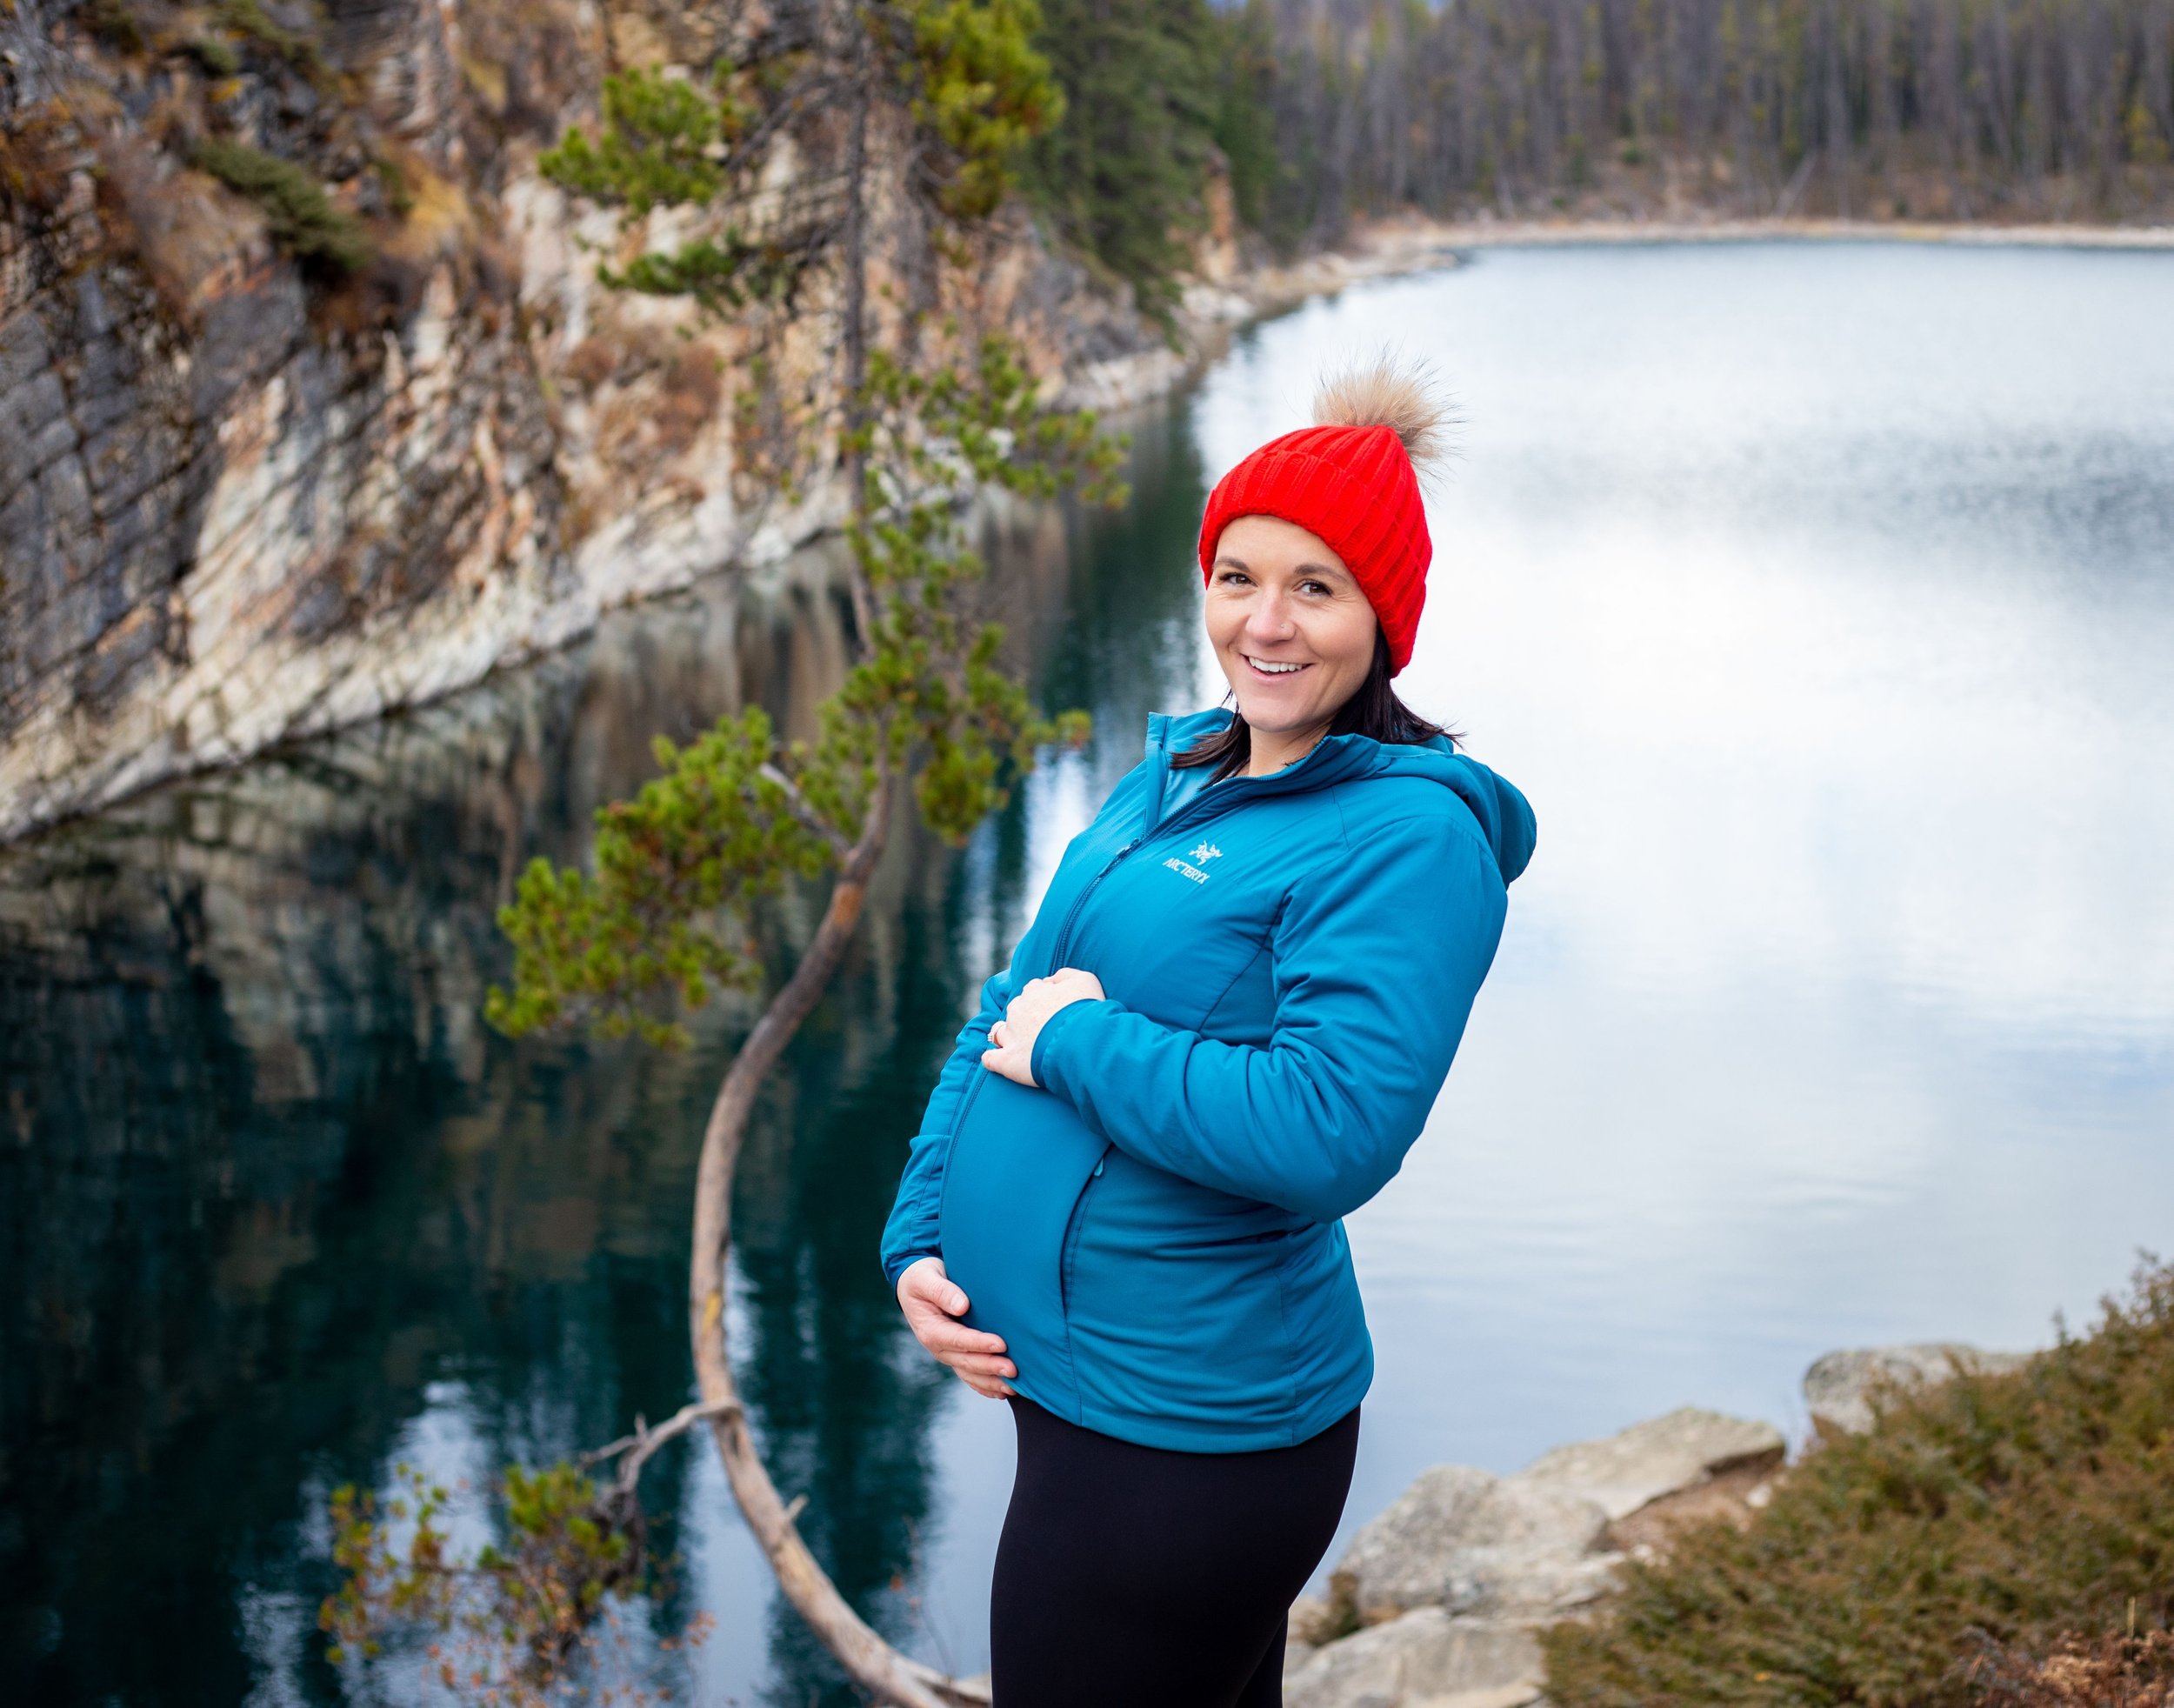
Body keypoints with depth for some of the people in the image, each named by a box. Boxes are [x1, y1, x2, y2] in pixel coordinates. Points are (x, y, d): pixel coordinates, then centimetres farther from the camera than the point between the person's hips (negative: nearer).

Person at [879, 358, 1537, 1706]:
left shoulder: (1406, 834, -16)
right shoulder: (1170, 779, 10)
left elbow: (1329, 1134, -28)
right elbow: (1013, 1013, 12)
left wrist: (1078, 1042, -18)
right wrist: (921, 1239, 0)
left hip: (1182, 1430, -8)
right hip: (1061, 1376, 8)